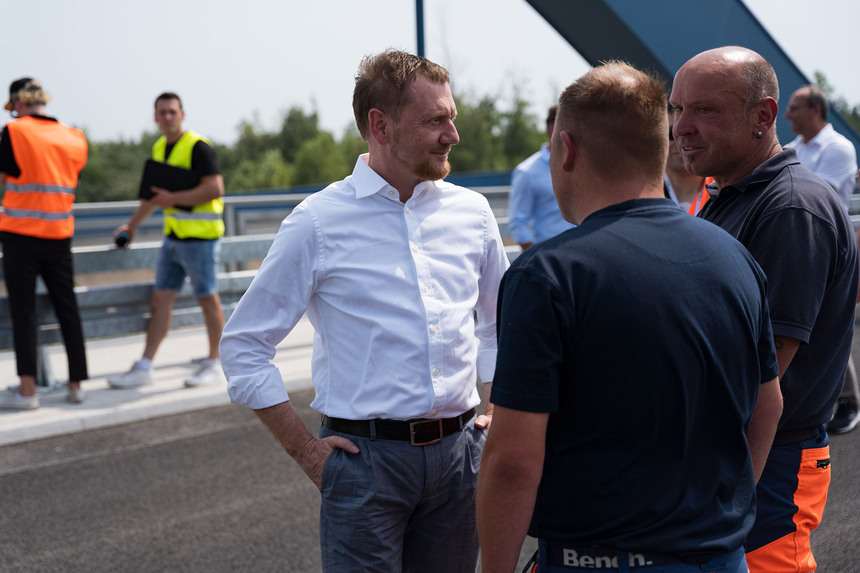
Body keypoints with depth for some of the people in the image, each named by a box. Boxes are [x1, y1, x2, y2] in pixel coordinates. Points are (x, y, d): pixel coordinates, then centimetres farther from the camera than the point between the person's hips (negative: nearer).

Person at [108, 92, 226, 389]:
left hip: (200, 235, -8)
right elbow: (155, 191, 26)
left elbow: (215, 188, -21)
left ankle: (214, 364, 14)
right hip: (173, 236, 8)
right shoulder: (159, 148, 13)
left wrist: (173, 198, -21)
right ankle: (144, 368, 7)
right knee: (161, 299, 5)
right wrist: (132, 225, 29)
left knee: (207, 299, 2)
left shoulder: (197, 147, -12)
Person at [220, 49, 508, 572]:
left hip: (460, 451, 4)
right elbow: (243, 347, -2)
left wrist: (498, 406, 11)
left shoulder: (472, 211, 7)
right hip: (367, 456, -4)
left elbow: (499, 320, 23)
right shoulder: (318, 222, -6)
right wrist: (306, 449, -4)